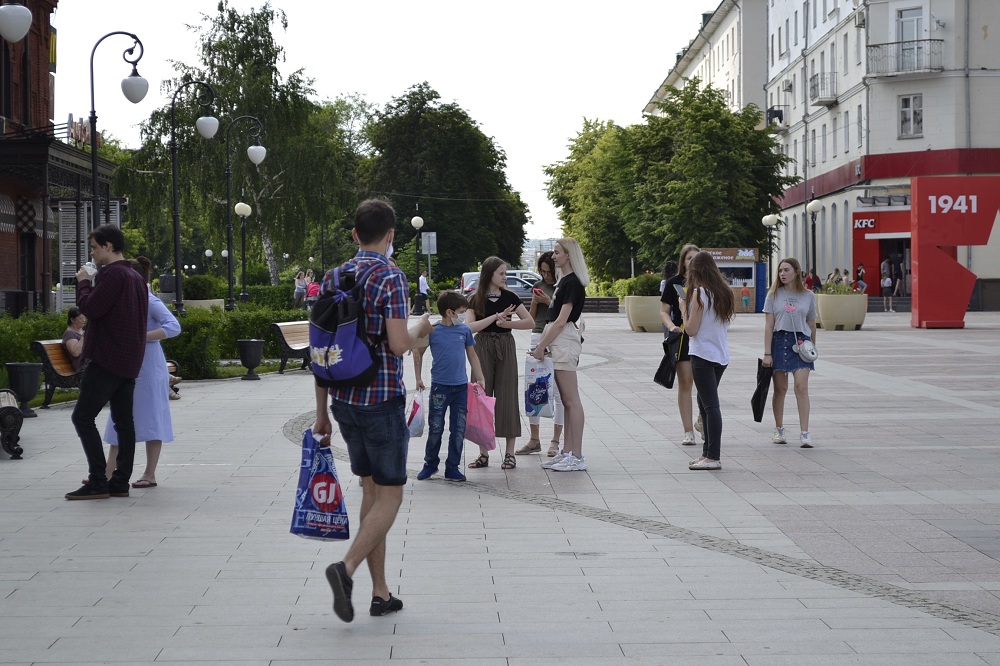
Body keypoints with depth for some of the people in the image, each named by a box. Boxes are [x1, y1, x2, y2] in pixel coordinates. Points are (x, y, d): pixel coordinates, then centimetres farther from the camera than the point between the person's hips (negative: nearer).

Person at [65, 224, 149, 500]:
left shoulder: (112, 274, -13)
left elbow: (91, 308, -18)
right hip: (130, 361, 10)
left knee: (83, 417, -6)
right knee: (123, 420, 8)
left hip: (107, 358, -10)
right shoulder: (136, 277, 17)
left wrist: (83, 283, -2)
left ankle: (98, 482, -10)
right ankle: (121, 481, 9)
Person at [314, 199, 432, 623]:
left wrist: (322, 413, 14)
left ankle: (380, 592, 15)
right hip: (382, 400, -6)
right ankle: (346, 568, -18)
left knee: (371, 491, 14)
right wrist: (422, 329, 3)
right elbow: (398, 345, -20)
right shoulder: (391, 278, -12)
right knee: (389, 496, 2)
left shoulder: (332, 278, 8)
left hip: (344, 400, 6)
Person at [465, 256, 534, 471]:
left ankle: (509, 453, 2)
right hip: (482, 348, 0)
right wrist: (496, 317, -19)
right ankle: (483, 453, 7)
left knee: (507, 397, -2)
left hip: (505, 348, 0)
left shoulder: (509, 297, 4)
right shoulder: (476, 299, 1)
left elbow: (530, 322, 1)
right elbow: (469, 327, -13)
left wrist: (506, 323, -12)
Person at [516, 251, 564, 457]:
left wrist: (549, 301, -13)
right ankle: (534, 440, 13)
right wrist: (534, 302, -2)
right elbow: (531, 317, 16)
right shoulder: (539, 286, 13)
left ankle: (555, 442, 4)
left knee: (558, 392, -2)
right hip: (538, 338, 5)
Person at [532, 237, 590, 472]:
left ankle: (577, 457, -7)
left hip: (565, 341, -10)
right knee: (566, 401, 11)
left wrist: (542, 345, -13)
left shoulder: (572, 282, -13)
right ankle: (567, 452, 14)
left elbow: (561, 320, -17)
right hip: (557, 342, 10)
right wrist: (541, 343, 14)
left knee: (571, 400, -8)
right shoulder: (564, 281, 17)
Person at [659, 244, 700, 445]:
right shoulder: (674, 283, 2)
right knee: (685, 383, 1)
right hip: (682, 338, -1)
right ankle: (688, 431, 6)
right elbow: (664, 311, 3)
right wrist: (671, 326, -16)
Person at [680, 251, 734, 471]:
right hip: (722, 356, 8)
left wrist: (683, 309, 2)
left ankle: (713, 457, -9)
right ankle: (708, 452, 19)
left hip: (703, 356, -8)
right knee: (705, 403, 17)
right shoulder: (724, 292, 10)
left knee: (710, 405, -8)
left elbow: (691, 329, -13)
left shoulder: (699, 293, -12)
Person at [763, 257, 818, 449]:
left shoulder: (808, 296, 5)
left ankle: (805, 433, -11)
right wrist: (767, 353, -6)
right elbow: (769, 325, 0)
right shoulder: (774, 295, 3)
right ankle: (779, 430, 20)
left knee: (801, 387, -10)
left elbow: (811, 325, 12)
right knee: (780, 388, 6)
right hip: (779, 341, 0)